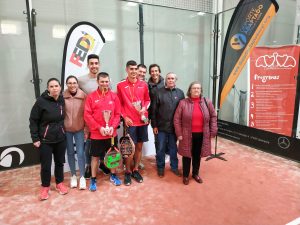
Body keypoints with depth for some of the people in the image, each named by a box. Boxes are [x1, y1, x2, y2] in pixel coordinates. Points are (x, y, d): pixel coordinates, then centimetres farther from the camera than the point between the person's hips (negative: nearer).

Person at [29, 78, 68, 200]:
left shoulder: (62, 101, -2)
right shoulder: (41, 101, -13)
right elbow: (33, 120, -9)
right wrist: (35, 138, -10)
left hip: (60, 138, 3)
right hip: (45, 139, -3)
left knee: (59, 162, 15)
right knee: (46, 165, 6)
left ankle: (59, 183, 35)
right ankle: (45, 187, 28)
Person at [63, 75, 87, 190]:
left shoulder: (83, 96, -6)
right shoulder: (62, 96, -7)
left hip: (80, 129, -1)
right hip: (66, 129, 1)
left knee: (80, 153, 1)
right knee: (70, 153, 13)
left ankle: (82, 177, 17)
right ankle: (73, 176, 29)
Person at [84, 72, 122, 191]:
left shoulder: (114, 96, 1)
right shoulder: (91, 96, -6)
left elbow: (118, 114, 3)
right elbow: (87, 115, -8)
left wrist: (113, 126, -11)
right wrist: (99, 128, -14)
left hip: (112, 133, 3)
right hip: (96, 134, -2)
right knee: (95, 157, 9)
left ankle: (113, 175, 34)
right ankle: (93, 180, 25)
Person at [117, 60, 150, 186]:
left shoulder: (143, 85, 5)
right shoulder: (121, 86, -2)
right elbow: (119, 104, 1)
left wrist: (144, 108, -5)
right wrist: (125, 117, -8)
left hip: (143, 120, 3)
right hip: (130, 121, -3)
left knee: (139, 146, 11)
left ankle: (135, 170, 27)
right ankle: (128, 172, 19)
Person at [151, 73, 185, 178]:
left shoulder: (180, 93, 3)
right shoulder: (159, 92, -2)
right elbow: (154, 110, -3)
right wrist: (154, 125, -5)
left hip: (175, 126, 2)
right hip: (161, 126, -1)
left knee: (173, 147, 14)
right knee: (160, 148, 9)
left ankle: (174, 166, 31)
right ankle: (160, 167, 26)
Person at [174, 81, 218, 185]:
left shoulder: (207, 102, 0)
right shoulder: (183, 103, -7)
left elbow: (213, 116, 6)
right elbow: (177, 119, -6)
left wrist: (213, 132, 0)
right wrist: (179, 134, -9)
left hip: (201, 135, 2)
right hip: (187, 135, -2)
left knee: (197, 155, 16)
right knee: (187, 155, 9)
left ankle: (195, 173, 37)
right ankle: (185, 175, 28)